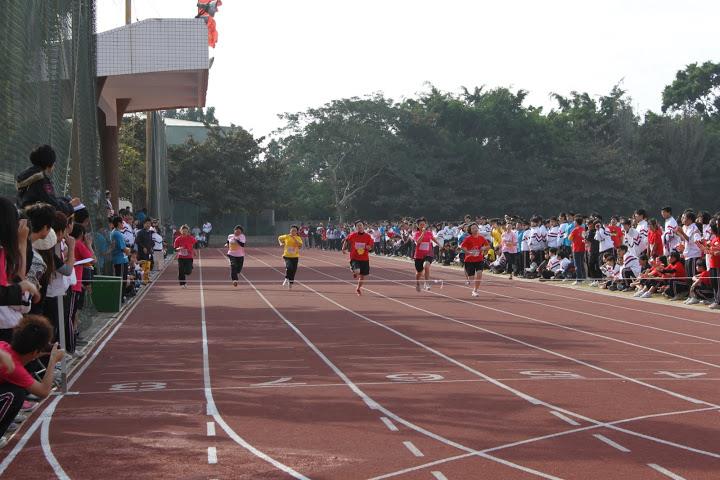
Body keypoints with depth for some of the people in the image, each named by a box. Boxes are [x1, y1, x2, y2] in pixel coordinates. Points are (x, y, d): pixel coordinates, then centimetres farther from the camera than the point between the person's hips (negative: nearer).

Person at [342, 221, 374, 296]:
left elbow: (370, 247, 6)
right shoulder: (352, 235, -7)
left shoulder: (368, 236, -3)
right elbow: (346, 241, 12)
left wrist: (368, 247, -16)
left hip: (365, 259, 3)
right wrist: (344, 248, 0)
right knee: (357, 271, -28)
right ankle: (354, 272, 13)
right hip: (354, 258, -3)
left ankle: (358, 288, 39)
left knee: (363, 275, 12)